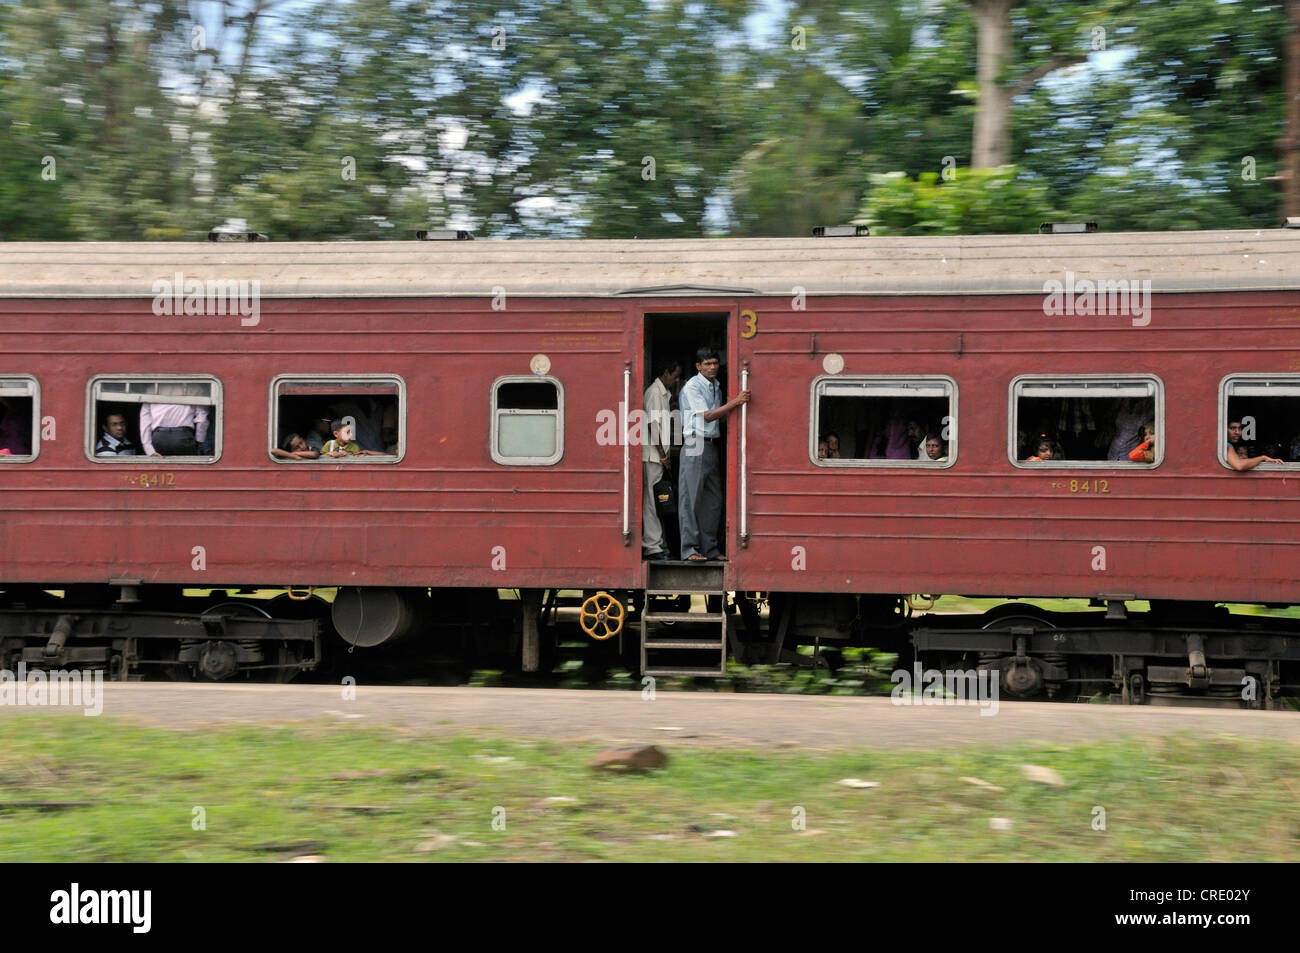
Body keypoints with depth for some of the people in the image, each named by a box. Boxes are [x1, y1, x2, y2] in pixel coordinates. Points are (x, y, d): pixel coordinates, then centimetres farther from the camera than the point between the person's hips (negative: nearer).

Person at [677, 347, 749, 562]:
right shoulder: (692, 387, -8)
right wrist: (735, 402, -17)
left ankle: (710, 549, 15)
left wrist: (738, 404, 3)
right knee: (690, 499, -6)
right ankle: (690, 549, -5)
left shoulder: (716, 387, 16)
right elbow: (707, 416, -15)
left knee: (713, 500, 9)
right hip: (695, 446, -8)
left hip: (712, 446, 8)